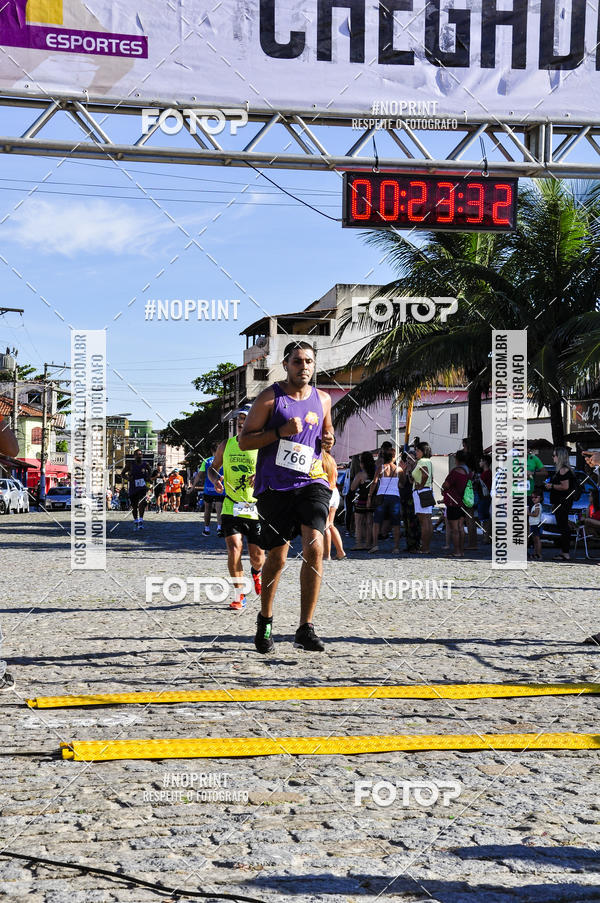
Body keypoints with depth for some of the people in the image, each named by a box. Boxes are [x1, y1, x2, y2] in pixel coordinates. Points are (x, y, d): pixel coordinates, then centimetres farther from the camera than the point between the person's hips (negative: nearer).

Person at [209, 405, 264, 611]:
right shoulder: (226, 445, 5)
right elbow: (212, 468, 18)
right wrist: (215, 480, -5)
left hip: (257, 509, -1)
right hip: (232, 508, 1)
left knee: (257, 556, 5)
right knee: (234, 548, -15)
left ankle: (256, 572, 43)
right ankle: (239, 594, -4)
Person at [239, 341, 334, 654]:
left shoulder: (323, 399, 12)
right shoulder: (270, 397, -2)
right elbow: (244, 440, -4)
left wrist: (328, 442, 6)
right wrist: (281, 431, -17)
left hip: (311, 481, 3)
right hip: (275, 485, -2)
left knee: (314, 547, -18)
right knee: (276, 558, 4)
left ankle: (305, 629, -14)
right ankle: (265, 620, 30)